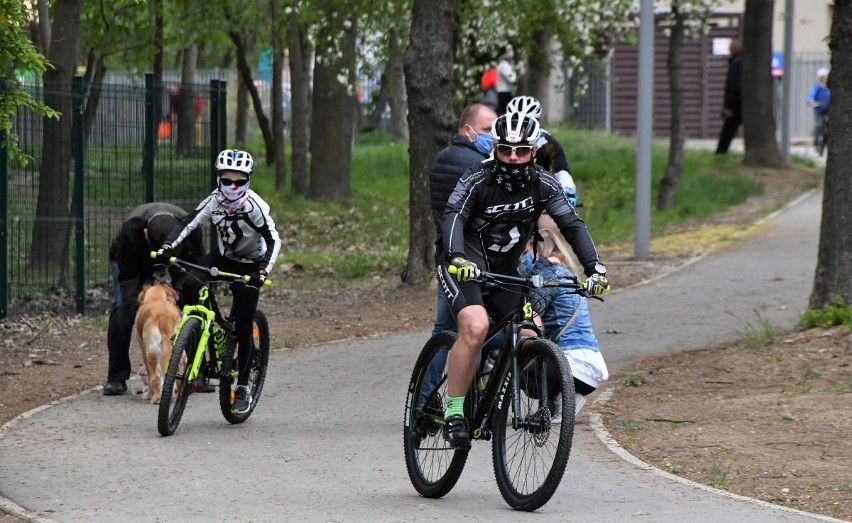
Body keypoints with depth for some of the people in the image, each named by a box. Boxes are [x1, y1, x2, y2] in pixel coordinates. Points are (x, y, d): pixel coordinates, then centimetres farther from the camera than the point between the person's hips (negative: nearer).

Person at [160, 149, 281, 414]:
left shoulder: (255, 207, -26)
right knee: (190, 285, -28)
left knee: (243, 327, -7)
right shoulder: (214, 201, -16)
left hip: (249, 266, -3)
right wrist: (167, 247, -37)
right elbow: (187, 225, -20)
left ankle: (243, 387, 4)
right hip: (222, 257, 3)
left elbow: (274, 241, -29)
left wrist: (263, 271, -44)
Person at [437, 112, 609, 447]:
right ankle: (453, 411, -21)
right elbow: (453, 218, -29)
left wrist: (595, 268, -24)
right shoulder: (478, 180, -16)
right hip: (465, 267, -5)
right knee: (475, 328, -29)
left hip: (505, 271, 5)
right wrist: (457, 257, -48)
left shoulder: (542, 184, -5)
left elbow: (572, 225, -10)